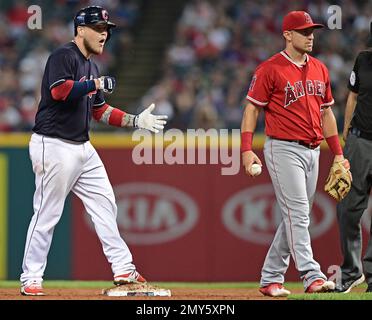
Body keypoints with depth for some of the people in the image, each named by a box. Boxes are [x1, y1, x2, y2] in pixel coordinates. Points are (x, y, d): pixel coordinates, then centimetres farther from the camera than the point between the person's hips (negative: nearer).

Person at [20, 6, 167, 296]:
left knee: (105, 203, 8)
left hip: (82, 147, 9)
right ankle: (31, 278, 0)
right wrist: (98, 83, -20)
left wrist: (136, 121, 15)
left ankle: (123, 269, 13)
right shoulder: (63, 56, -10)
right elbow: (59, 90, -28)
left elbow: (100, 111, 23)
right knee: (47, 214, -6)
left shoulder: (91, 66, 18)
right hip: (54, 146, -9)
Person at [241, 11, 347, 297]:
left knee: (296, 218, 9)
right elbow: (252, 109, -6)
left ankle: (270, 279, 17)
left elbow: (327, 112, 19)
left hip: (312, 151, 7)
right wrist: (247, 149, -15)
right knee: (297, 214, -13)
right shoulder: (270, 69, -7)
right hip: (284, 149, -7)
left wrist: (338, 153, 15)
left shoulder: (319, 69, 14)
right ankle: (312, 276, -20)